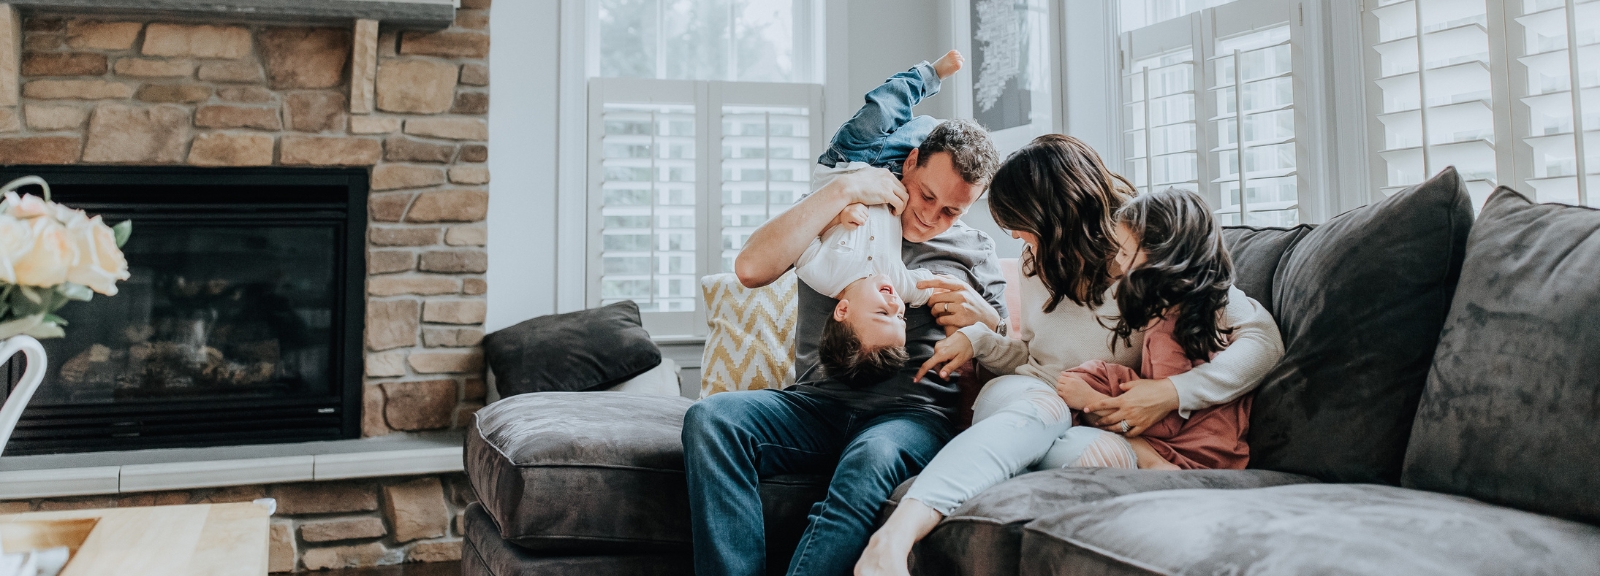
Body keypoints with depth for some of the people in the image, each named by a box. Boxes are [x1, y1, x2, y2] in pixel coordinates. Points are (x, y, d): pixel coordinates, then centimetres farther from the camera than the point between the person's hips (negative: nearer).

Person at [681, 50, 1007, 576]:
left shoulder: (975, 252, 17)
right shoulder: (840, 217, 14)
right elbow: (752, 269, -6)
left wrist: (984, 319, -4)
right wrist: (844, 188, -5)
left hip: (915, 411, -1)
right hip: (819, 402, 1)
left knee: (872, 459, -39)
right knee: (710, 418, -28)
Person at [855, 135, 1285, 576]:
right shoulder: (1038, 262, 13)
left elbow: (1264, 340, -10)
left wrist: (1172, 392, -22)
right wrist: (976, 338, 5)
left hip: (1108, 425, -2)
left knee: (1104, 453, -40)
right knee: (1041, 406, -36)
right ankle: (893, 538, -60)